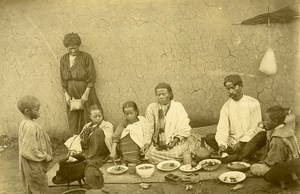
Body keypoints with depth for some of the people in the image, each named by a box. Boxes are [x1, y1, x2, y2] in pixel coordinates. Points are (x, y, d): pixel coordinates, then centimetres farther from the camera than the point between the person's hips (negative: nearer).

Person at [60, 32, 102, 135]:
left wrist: (86, 93, -15)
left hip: (85, 91, -4)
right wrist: (66, 94, -2)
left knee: (87, 119, 2)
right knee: (73, 121, 8)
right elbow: (63, 79, 8)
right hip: (71, 93, 4)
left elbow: (92, 77, -9)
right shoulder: (63, 59, 8)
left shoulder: (86, 57, -5)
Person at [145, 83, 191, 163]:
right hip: (157, 143, 2)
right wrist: (147, 142, -10)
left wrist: (175, 140, -18)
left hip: (176, 144, -2)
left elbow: (184, 129, -3)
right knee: (150, 153, -25)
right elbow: (149, 128, 5)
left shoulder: (177, 107, 0)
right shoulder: (151, 108, 6)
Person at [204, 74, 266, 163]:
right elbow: (222, 129, -5)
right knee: (209, 137, -18)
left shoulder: (253, 103, 0)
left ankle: (230, 157, -34)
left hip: (248, 142, -2)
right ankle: (243, 155, -27)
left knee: (263, 134, -32)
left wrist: (241, 142, -18)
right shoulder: (226, 106, 7)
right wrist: (222, 144, -23)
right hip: (232, 142, 2)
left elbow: (254, 128, -6)